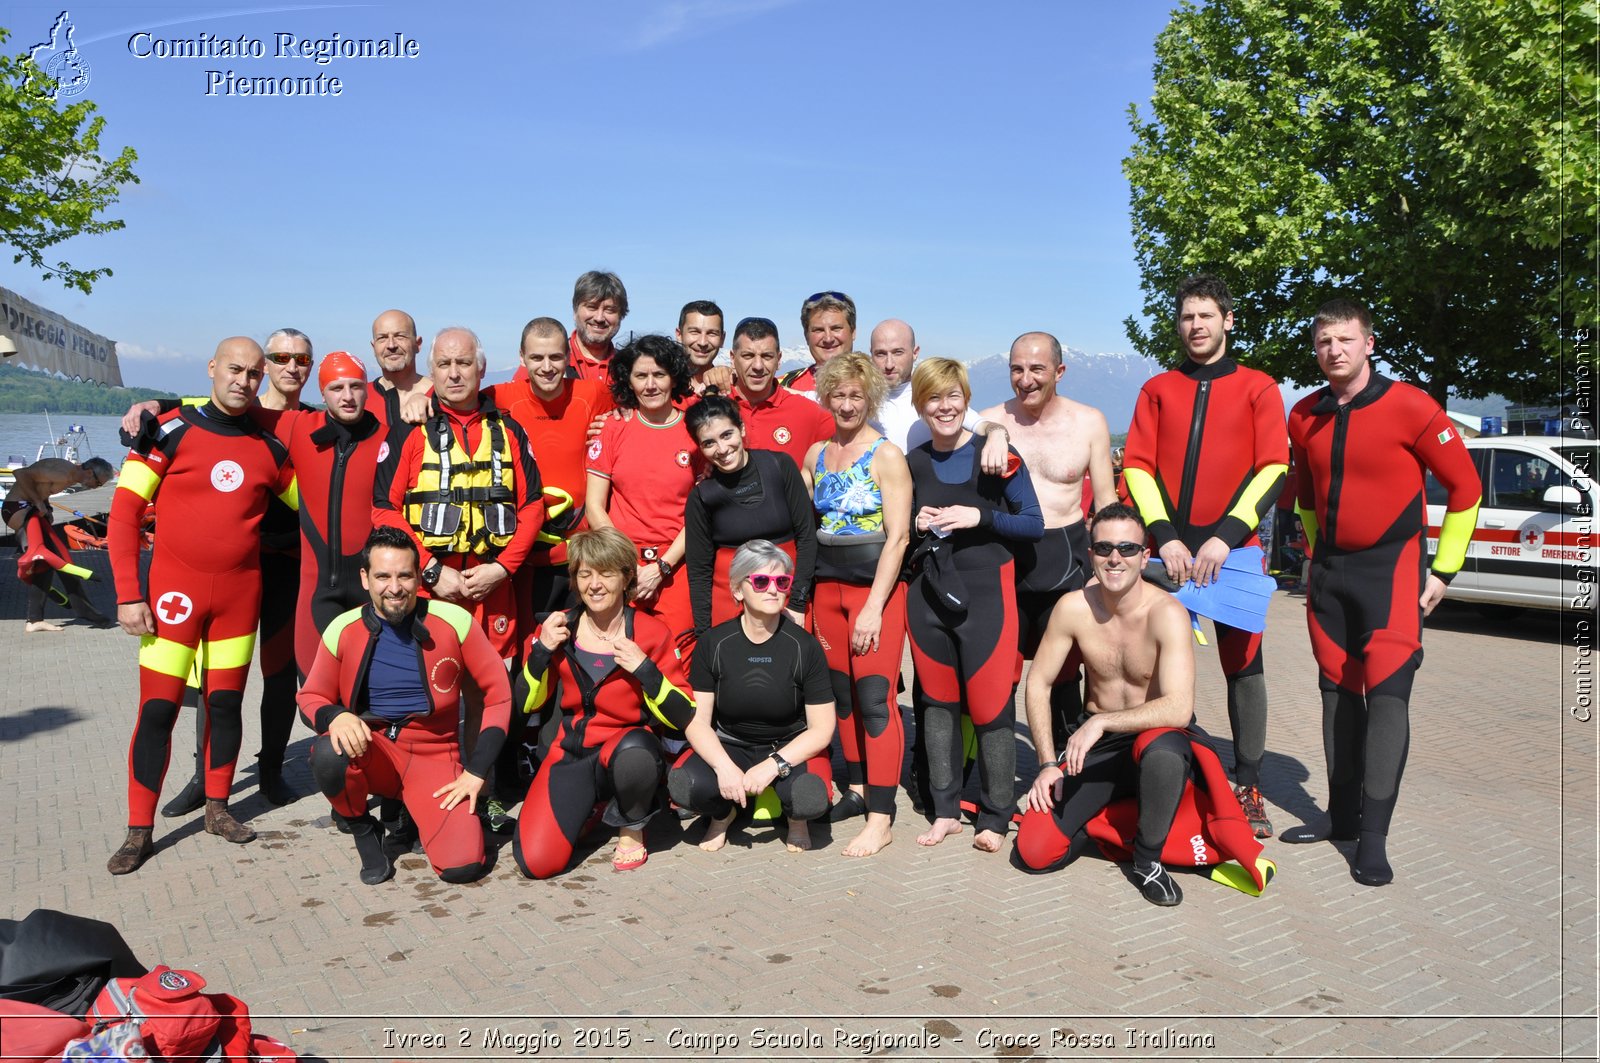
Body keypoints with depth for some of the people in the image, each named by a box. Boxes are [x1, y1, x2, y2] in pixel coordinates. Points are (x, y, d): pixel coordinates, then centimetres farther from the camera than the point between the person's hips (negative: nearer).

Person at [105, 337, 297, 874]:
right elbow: (124, 511, -6)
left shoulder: (269, 449, 6)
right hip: (176, 590, -3)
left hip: (240, 592, 3)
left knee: (226, 703, 10)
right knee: (158, 709, -2)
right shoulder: (173, 431, -5)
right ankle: (139, 830, 9)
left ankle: (217, 808, 26)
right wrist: (128, 594, -11)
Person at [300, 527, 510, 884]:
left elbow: (498, 692, -3)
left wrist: (476, 771, -7)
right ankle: (363, 831, -1)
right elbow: (311, 698, 5)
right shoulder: (343, 630, -5)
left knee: (462, 865, -21)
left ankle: (411, 813, 15)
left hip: (434, 755, -1)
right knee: (329, 754, -35)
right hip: (370, 750, 1)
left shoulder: (454, 621, -9)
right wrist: (336, 717, -21)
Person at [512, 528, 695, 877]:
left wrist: (644, 669, -23)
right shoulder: (559, 628, 0)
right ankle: (585, 807, 17)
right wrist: (541, 650, -13)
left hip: (630, 748, -2)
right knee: (536, 862, -18)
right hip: (570, 754, 2)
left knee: (634, 750, -39)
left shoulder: (651, 634, -7)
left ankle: (631, 828, -4)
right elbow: (527, 705, 2)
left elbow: (682, 717, -9)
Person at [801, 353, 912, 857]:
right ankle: (857, 789, 25)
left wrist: (874, 607, -18)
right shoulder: (816, 455, 11)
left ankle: (880, 819, -2)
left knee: (875, 697, -8)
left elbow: (897, 537, -13)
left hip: (877, 586, -6)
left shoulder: (886, 455, -7)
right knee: (841, 691, 10)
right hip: (828, 584, 6)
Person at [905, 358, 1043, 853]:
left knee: (990, 704, -4)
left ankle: (995, 817, 10)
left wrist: (978, 517, -17)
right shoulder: (912, 462, 8)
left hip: (986, 592, -4)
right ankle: (945, 810, 21)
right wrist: (918, 525, -4)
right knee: (936, 700, 9)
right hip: (927, 591, 4)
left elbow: (1034, 524, -4)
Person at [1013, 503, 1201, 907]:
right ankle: (1101, 822, 20)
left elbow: (1178, 709, -29)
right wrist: (1048, 763, -9)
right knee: (1034, 851, -14)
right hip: (1094, 743, 3)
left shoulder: (1166, 613, -20)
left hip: (1156, 735, -2)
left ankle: (1147, 858, -12)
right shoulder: (1073, 608, -10)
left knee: (1164, 752, -42)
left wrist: (1102, 722, -31)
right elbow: (1038, 684, -2)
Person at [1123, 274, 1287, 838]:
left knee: (1244, 664, 0)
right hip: (1168, 547, 2)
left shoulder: (1258, 388, 6)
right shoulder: (1158, 389, 12)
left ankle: (1248, 785, 9)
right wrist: (1164, 536, -10)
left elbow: (1274, 469, -3)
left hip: (1234, 548, -2)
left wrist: (1226, 537, -14)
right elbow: (1136, 465, 3)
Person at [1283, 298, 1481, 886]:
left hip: (1391, 568, -5)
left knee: (1387, 693, -9)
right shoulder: (1304, 417, 4)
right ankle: (1343, 814, 20)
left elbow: (1465, 488, -5)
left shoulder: (1410, 407, -11)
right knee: (1337, 690, 10)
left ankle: (1373, 836, -4)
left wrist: (1443, 569, -4)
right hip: (1330, 568, 5)